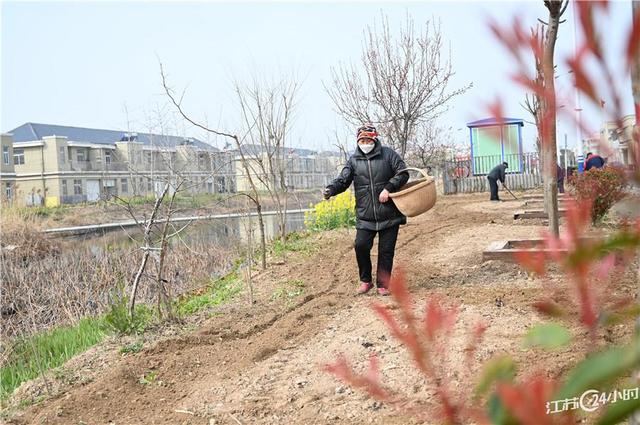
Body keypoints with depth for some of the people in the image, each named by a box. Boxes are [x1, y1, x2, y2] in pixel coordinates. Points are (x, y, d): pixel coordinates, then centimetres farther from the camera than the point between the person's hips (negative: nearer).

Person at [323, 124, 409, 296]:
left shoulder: (388, 154, 2)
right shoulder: (354, 160, 7)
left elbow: (403, 173, -1)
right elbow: (343, 180, 1)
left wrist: (388, 188, -14)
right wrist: (331, 190, -20)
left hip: (389, 215, -1)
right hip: (365, 216, 1)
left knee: (386, 250, 4)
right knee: (361, 246, -7)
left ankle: (383, 284, 18)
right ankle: (365, 280, 16)